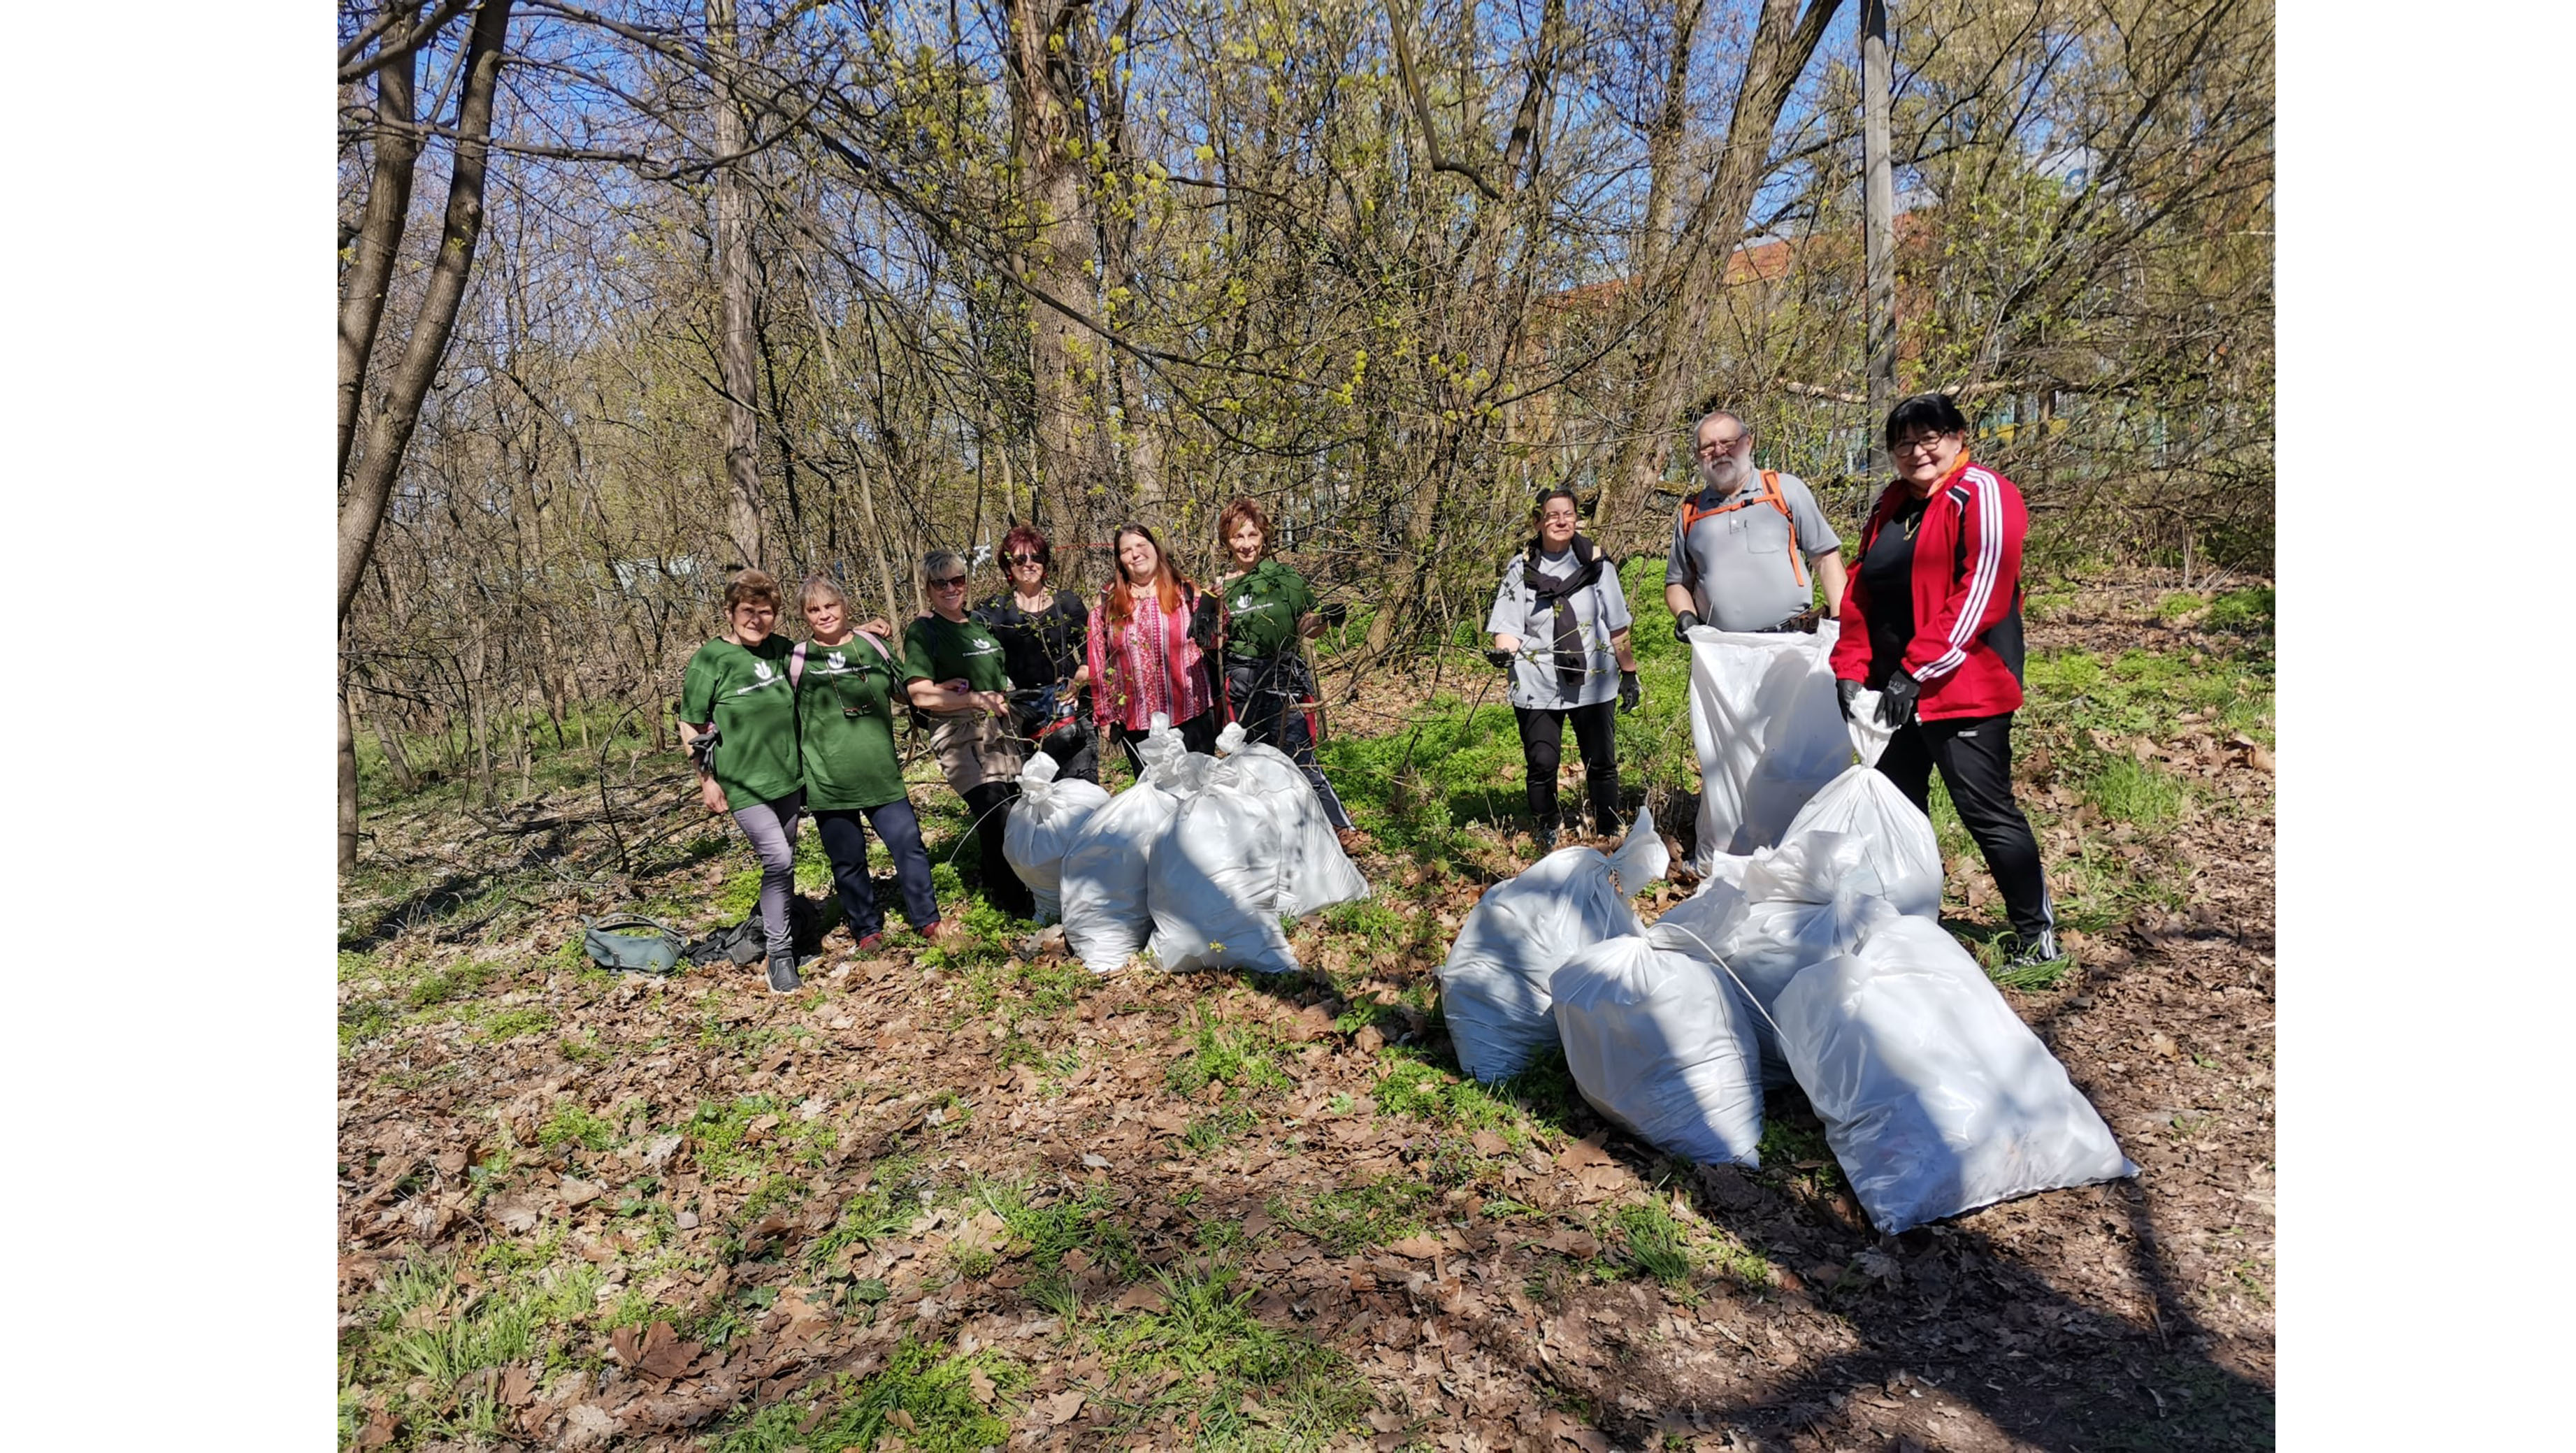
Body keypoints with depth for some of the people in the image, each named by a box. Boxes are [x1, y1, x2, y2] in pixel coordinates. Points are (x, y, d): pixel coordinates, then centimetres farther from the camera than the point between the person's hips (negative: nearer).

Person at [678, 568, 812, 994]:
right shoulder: (711, 659, -11)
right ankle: (780, 958, -5)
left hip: (788, 775, 6)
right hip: (743, 783, -6)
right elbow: (690, 725, -6)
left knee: (782, 862, 14)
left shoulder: (781, 649, 3)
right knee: (778, 859, -16)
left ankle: (773, 924, 33)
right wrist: (707, 779, -6)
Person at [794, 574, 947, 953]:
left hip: (882, 775, 1)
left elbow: (911, 686, 19)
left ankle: (927, 920, 15)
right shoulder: (797, 660, 0)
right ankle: (867, 930, 24)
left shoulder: (872, 645, 6)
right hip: (828, 782, -1)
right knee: (848, 861, 8)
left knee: (909, 847, 0)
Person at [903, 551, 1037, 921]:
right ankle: (1013, 902, -2)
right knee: (997, 815, -17)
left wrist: (1005, 696, 10)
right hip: (959, 734, -7)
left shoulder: (982, 625, 17)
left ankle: (1000, 890, 24)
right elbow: (922, 696, -13)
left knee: (1019, 810, 5)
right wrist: (977, 699, -12)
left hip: (1000, 731, 7)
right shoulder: (922, 633, -2)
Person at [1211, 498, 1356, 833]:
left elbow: (1316, 625, 9)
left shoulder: (1285, 577, 4)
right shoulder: (1221, 585, 7)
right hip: (1240, 684, 3)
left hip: (1284, 680, -2)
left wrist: (1313, 625, -14)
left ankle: (1341, 830, -6)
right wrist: (1217, 608, -10)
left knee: (1300, 760, -12)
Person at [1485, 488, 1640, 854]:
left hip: (1593, 682, 1)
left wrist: (1629, 673, 11)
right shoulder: (1520, 569, 0)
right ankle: (1547, 836, 17)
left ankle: (1609, 833, 20)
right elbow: (1508, 625, -2)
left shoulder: (1596, 563, 4)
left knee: (1602, 763, 4)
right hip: (1537, 685, -1)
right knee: (1541, 764, -2)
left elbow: (1617, 626, 9)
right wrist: (1504, 651, -24)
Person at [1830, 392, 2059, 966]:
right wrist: (1851, 668, 1)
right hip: (1894, 690, 8)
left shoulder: (1982, 495, -9)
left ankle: (2038, 933, 6)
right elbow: (1861, 594, 14)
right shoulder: (1892, 507, 15)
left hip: (1963, 688, -8)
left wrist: (1918, 670, -21)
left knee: (1985, 809, -6)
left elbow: (1981, 596, -19)